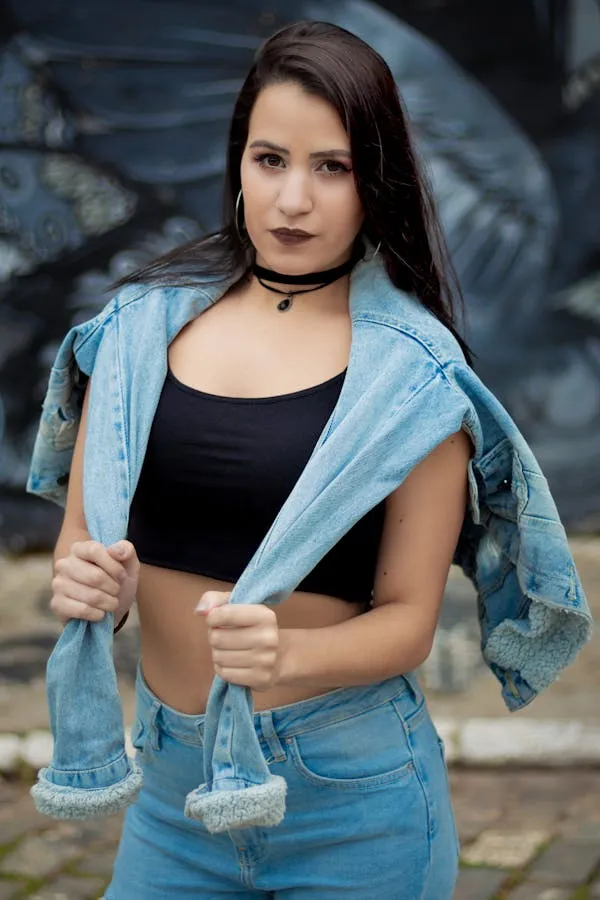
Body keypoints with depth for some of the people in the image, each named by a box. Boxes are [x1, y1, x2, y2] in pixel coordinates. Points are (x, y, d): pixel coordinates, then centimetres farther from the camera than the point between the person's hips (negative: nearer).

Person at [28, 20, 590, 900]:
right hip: (168, 774, 3)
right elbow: (78, 540, 5)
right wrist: (89, 586, -17)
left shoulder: (412, 371, -9)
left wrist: (284, 653, -27)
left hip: (350, 792, -3)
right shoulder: (143, 324, 1)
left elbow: (408, 620, -8)